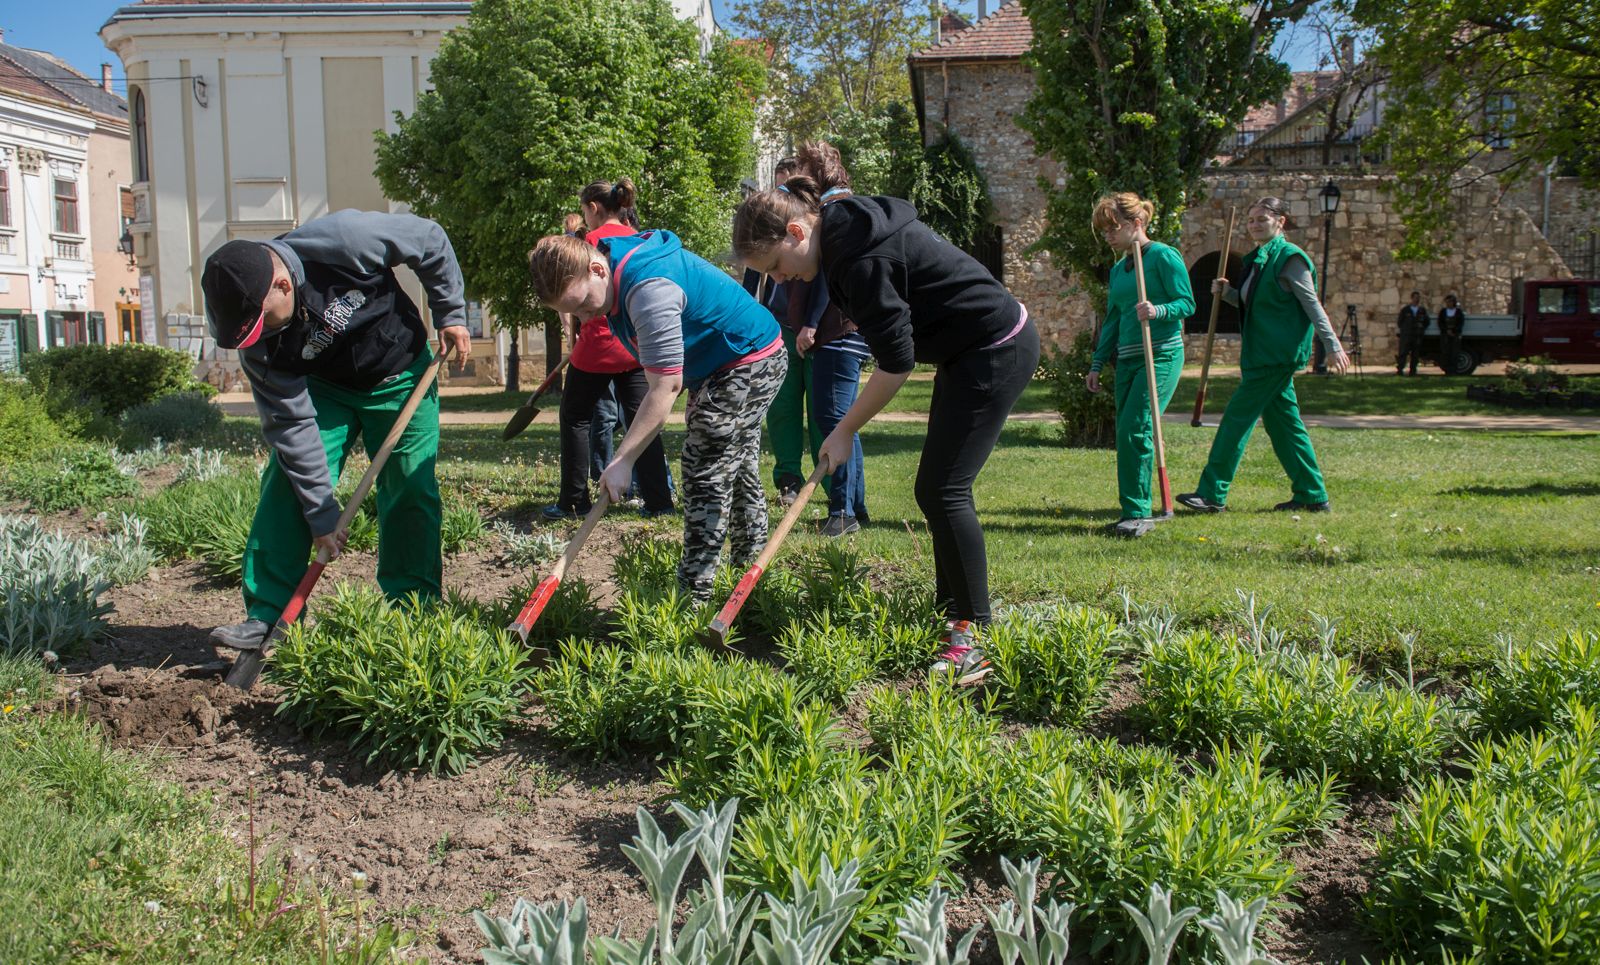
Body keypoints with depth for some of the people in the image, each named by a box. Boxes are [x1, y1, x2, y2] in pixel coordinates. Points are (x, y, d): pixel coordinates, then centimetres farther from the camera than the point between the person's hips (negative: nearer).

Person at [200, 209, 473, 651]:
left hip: (401, 378, -2)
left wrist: (451, 314, -12)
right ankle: (267, 615, -5)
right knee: (287, 488, -11)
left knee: (410, 494, -6)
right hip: (324, 388, 2)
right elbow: (292, 423, -19)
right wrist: (322, 513, -19)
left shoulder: (344, 240, -33)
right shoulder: (256, 340, -23)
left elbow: (431, 241, -16)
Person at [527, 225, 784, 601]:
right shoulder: (619, 265, -2)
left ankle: (694, 596, -6)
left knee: (706, 479, -10)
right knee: (740, 474, 18)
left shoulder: (649, 289, -32)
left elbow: (666, 386, -32)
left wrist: (623, 461, -31)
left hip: (746, 365, -11)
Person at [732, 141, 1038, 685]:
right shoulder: (847, 227, 5)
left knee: (943, 489, -13)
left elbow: (896, 362, -22)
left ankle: (973, 637, -9)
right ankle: (952, 614, 17)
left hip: (996, 351, -11)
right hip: (970, 350, 11)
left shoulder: (862, 255, -25)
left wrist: (844, 431, -14)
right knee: (937, 489, 10)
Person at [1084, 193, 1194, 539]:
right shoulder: (1118, 269, 16)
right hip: (1127, 360, 8)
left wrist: (1158, 311, -28)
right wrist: (1097, 364, 17)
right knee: (1125, 434, 5)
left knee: (1135, 430, -15)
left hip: (1161, 356, -8)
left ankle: (1139, 512, -9)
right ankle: (1133, 512, 12)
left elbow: (1187, 303, -8)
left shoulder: (1164, 256, -6)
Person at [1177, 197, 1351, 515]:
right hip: (1264, 354, 10)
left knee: (1238, 416, -9)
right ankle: (1312, 495, 18)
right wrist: (1226, 292, 6)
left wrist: (1333, 346, -13)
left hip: (1276, 355, -10)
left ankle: (1212, 493, -6)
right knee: (1282, 421, 11)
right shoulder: (1257, 259, 16)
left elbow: (1313, 305, -12)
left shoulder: (1289, 258, -11)